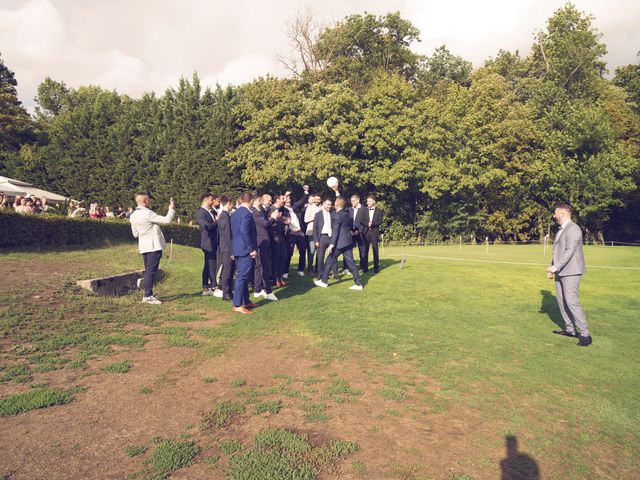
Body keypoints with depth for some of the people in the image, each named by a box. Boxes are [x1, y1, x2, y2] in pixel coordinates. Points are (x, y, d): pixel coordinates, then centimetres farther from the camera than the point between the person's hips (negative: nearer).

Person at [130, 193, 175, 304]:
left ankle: (147, 295, 18)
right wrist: (171, 209, 0)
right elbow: (167, 220, -15)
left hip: (143, 246, 9)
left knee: (148, 270, 14)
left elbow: (135, 234, 17)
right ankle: (148, 296, -6)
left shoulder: (133, 216, 9)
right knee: (151, 271, -6)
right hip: (154, 245, -9)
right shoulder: (148, 214, -17)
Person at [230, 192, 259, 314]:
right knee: (242, 277, -5)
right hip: (245, 250, -10)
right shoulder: (247, 214, -16)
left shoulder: (234, 214, 12)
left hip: (237, 249, 10)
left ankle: (246, 301, 24)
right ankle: (237, 305, -2)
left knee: (243, 276, 16)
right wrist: (252, 249, -18)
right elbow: (244, 232, -24)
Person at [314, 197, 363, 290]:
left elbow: (335, 231, -18)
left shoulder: (337, 215, -13)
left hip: (340, 242, -8)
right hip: (348, 241, 8)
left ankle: (323, 281, 15)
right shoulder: (346, 213, 9)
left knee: (330, 260, 5)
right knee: (350, 261, 6)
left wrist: (332, 244, -19)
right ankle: (358, 283, 4)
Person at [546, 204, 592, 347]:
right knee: (562, 302, 12)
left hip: (571, 272, -10)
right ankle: (570, 330, 21)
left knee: (571, 302, -13)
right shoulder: (561, 230, 18)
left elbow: (570, 251, -22)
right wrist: (552, 268, 15)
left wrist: (556, 267, -25)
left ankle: (585, 335, -7)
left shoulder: (573, 229, -13)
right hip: (560, 272, 10)